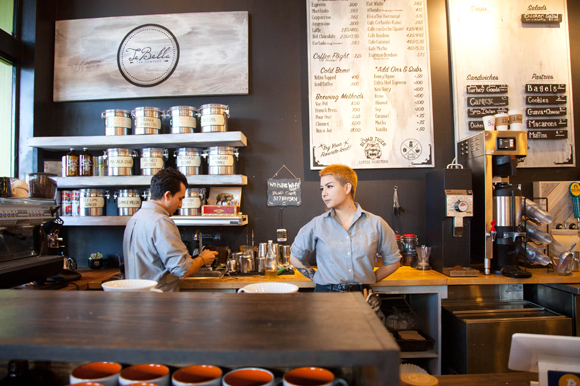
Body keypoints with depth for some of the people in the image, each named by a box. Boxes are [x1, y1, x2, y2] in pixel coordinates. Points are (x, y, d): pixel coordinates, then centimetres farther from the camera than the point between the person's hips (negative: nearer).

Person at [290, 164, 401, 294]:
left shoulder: (375, 224, 3)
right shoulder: (317, 225, 3)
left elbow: (392, 262, 14)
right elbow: (295, 257, 14)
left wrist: (368, 280, 7)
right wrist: (317, 278, 8)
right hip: (325, 293, -1)